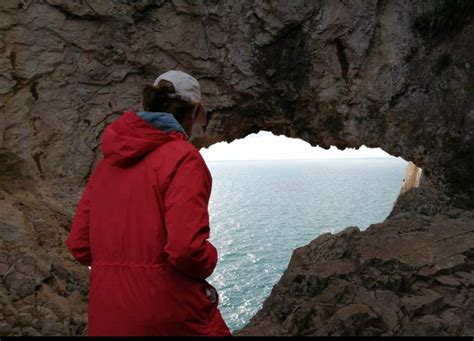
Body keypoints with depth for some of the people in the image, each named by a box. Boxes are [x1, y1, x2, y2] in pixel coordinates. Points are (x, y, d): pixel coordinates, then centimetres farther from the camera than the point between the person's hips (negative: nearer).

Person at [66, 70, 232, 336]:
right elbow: (187, 248, -23)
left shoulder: (109, 160, 5)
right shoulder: (183, 157, -14)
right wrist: (209, 260, -2)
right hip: (170, 319, -5)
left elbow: (79, 245, 6)